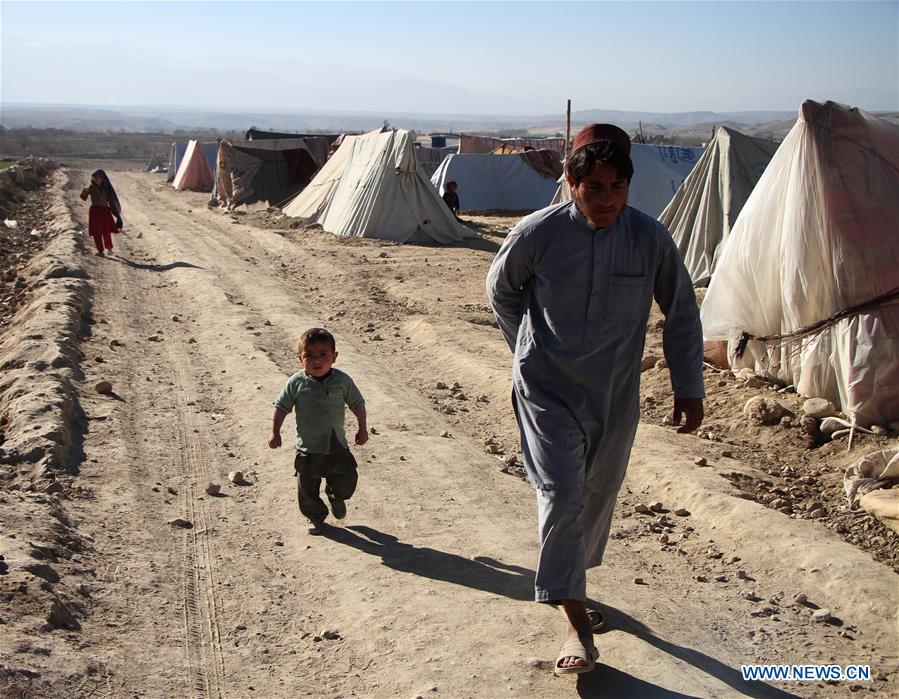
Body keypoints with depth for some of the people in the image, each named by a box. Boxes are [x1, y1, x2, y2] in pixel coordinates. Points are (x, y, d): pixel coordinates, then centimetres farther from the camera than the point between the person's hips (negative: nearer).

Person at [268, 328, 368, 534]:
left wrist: (362, 428, 4)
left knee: (346, 481, 3)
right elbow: (282, 406, -2)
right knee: (308, 488, 8)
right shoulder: (297, 383, -11)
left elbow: (357, 403, 4)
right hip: (308, 449, -1)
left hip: (337, 446, 1)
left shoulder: (342, 380, -8)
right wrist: (275, 432, -4)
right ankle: (315, 516, 33)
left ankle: (337, 497, 37)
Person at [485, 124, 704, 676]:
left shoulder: (651, 238, -11)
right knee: (561, 493, -14)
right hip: (547, 387, -2)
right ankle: (578, 624, -4)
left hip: (615, 393, 3)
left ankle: (571, 583, 43)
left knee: (600, 493, 16)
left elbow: (682, 314, 2)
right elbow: (501, 289, 6)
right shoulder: (539, 233, -15)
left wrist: (689, 389, 2)